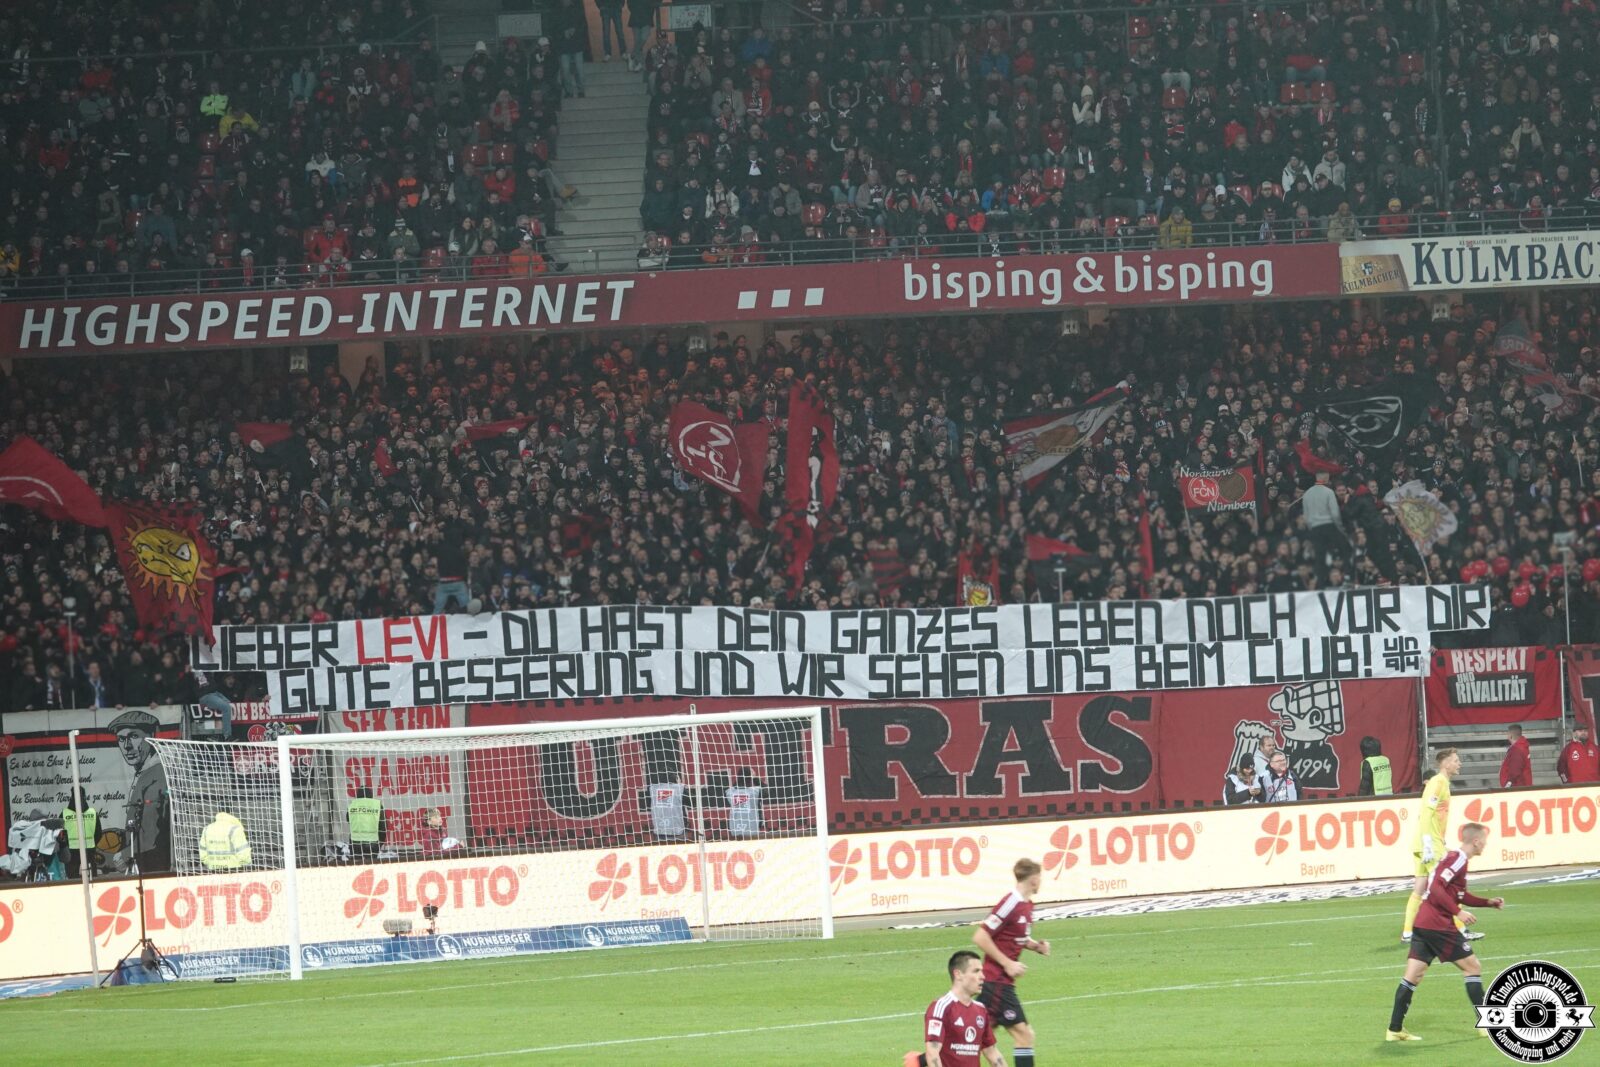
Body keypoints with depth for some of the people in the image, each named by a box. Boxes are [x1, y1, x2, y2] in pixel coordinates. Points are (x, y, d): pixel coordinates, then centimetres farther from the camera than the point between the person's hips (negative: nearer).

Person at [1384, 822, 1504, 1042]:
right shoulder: (1457, 859, -12)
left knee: (1413, 975, 6)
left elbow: (1459, 895, 30)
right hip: (1439, 925, -9)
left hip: (1423, 924, 9)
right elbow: (1437, 888, -22)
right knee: (1472, 967, 1)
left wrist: (1489, 903, 24)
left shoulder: (1453, 857, 19)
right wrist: (1458, 912, -23)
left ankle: (1395, 1029, 3)